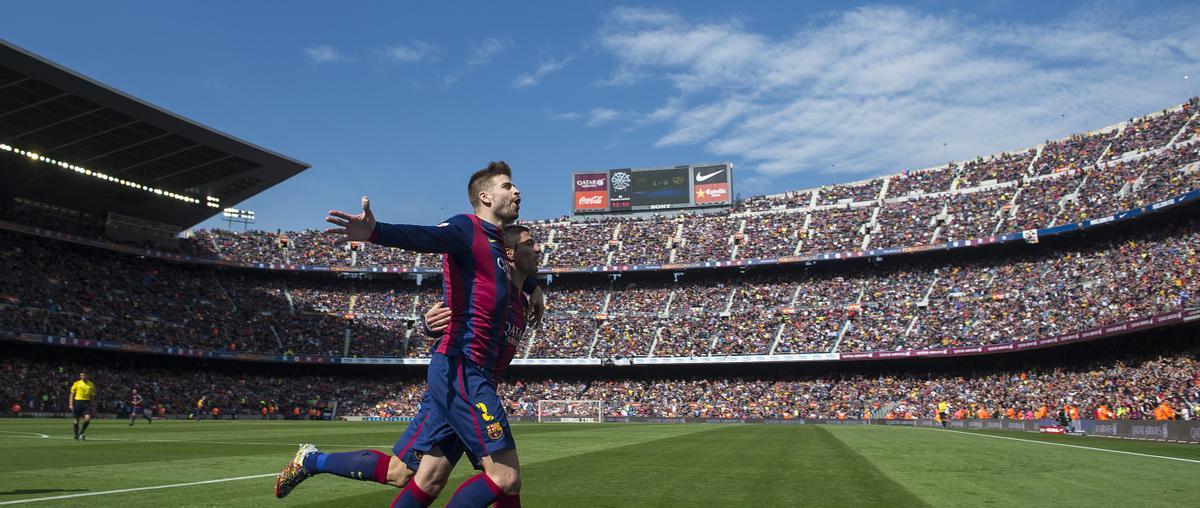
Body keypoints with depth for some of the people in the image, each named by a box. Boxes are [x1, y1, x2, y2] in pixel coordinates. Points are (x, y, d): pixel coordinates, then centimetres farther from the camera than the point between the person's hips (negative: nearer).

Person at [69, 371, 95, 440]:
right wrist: (71, 404, -5)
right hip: (78, 402, -1)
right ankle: (76, 435, 19)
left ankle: (81, 433, 4)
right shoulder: (76, 384, 1)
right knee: (77, 420, 4)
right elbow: (72, 394, 2)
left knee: (88, 418, -14)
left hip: (87, 402, 1)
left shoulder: (91, 384, 7)